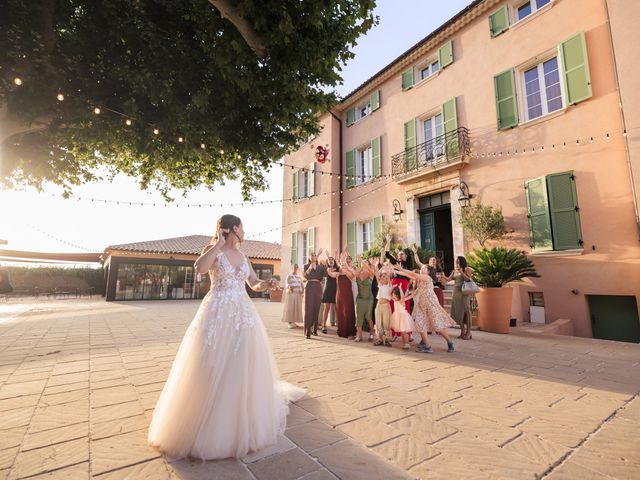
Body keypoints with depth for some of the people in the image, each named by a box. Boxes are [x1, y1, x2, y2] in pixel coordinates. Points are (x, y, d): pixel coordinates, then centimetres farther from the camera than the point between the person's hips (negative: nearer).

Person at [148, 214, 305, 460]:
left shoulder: (242, 255, 12)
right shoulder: (213, 250, -3)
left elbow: (254, 284, 14)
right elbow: (199, 268, -25)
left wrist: (266, 284, -6)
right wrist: (218, 244, -17)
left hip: (243, 314, 5)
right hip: (217, 315, -5)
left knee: (243, 369, 10)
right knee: (213, 370, 1)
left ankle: (244, 420, 31)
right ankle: (210, 426, 21)